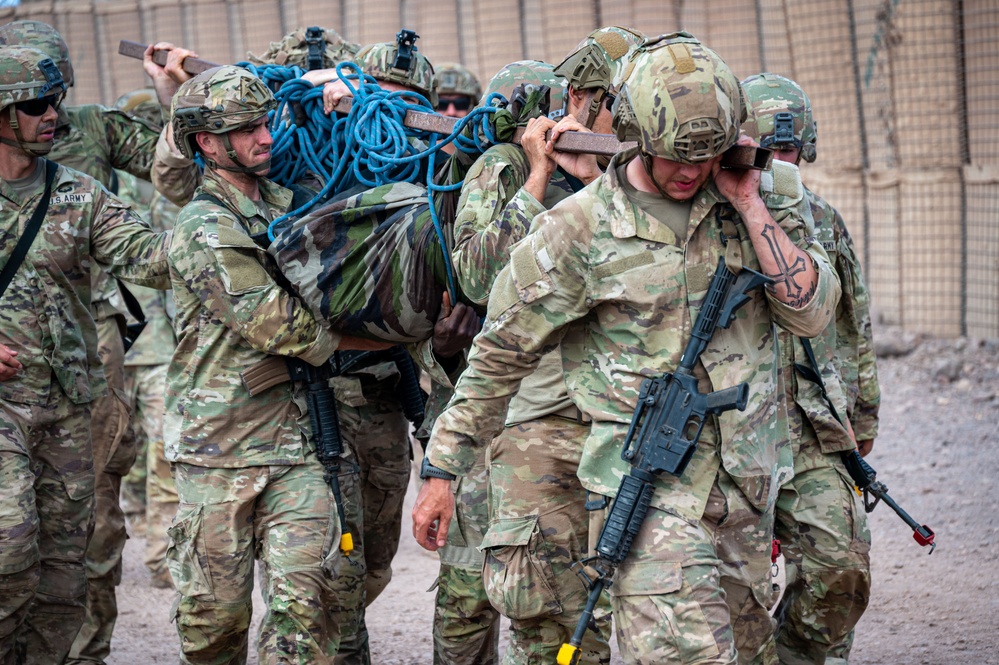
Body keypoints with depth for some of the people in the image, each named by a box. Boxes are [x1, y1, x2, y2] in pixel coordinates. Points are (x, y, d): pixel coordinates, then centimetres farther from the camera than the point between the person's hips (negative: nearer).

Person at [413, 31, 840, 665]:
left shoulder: (766, 196, 5)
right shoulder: (578, 229, -6)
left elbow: (812, 312, -4)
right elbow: (501, 354, 2)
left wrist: (749, 204, -10)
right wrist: (443, 471, 4)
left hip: (746, 490, 5)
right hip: (649, 491, -5)